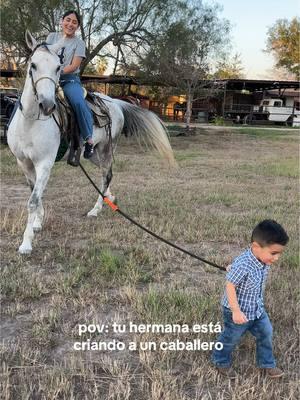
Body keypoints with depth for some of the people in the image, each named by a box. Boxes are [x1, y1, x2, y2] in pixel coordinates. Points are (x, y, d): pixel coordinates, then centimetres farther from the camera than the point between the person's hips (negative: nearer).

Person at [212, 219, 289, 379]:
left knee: (266, 334, 19)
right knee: (231, 338, 15)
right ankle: (221, 362, 41)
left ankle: (267, 363, 42)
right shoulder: (242, 266, -36)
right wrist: (236, 311, -26)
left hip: (257, 309, 7)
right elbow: (230, 287, -29)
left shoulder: (264, 260, -11)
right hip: (238, 311, -7)